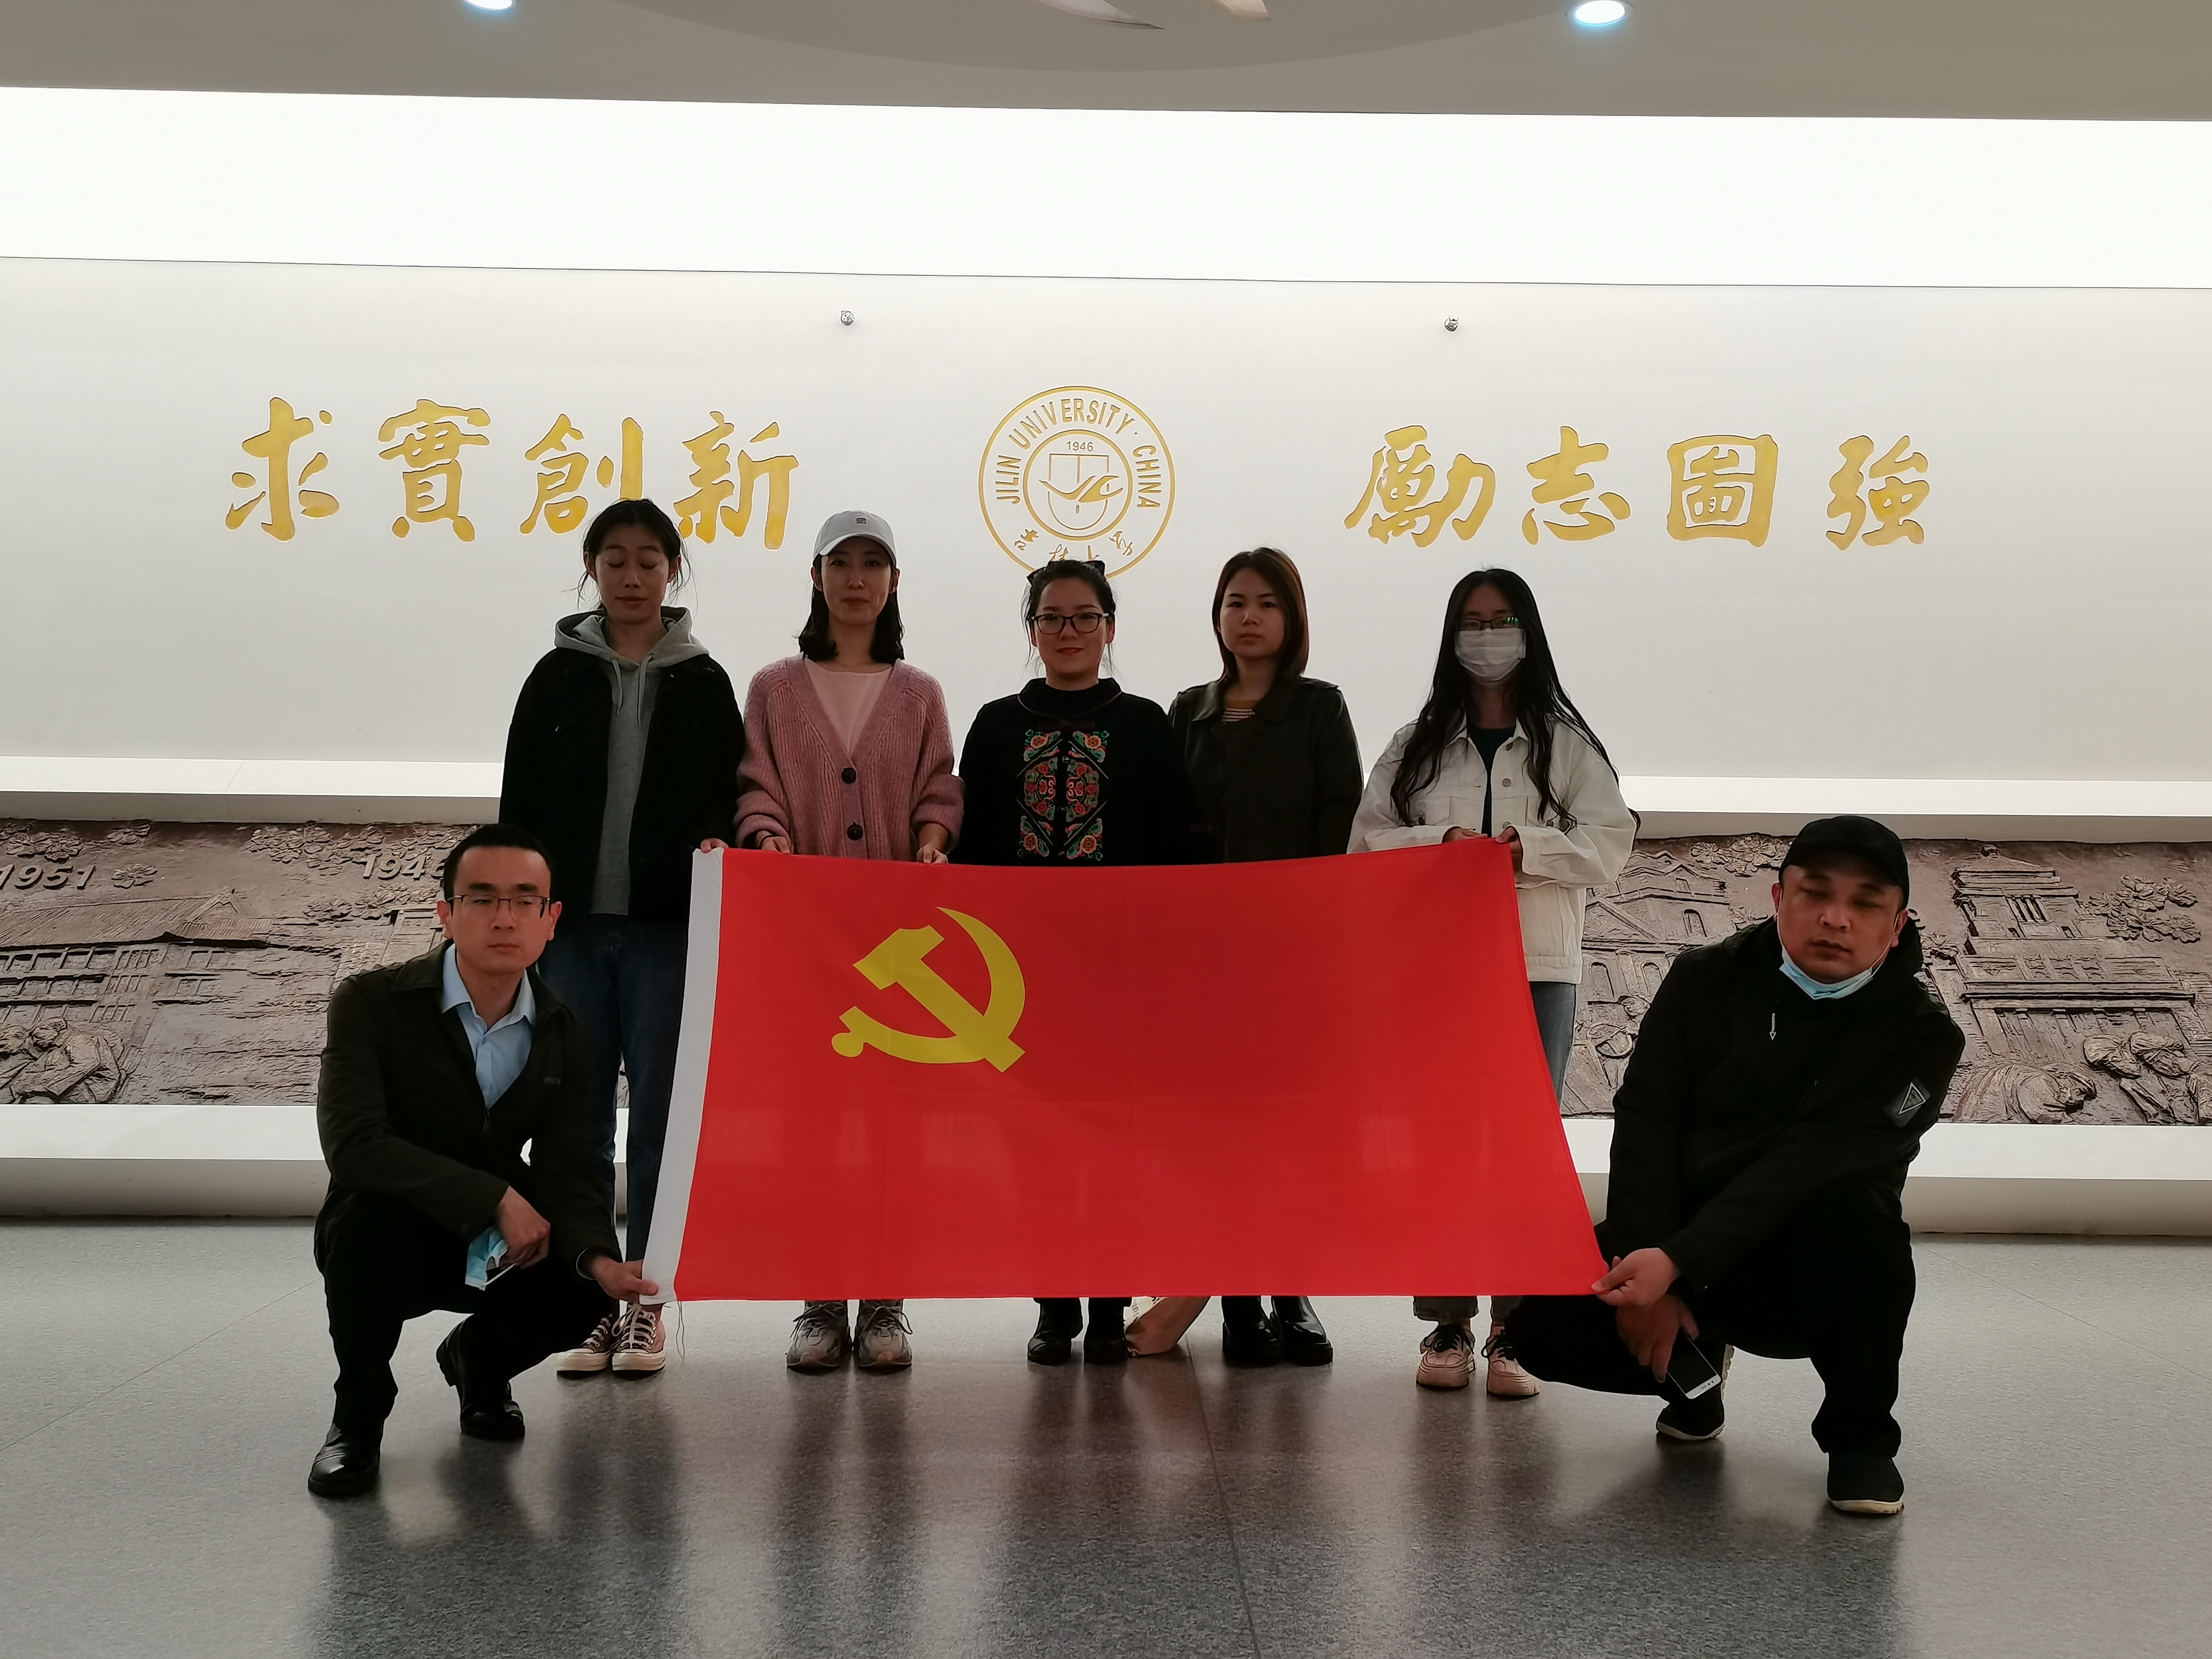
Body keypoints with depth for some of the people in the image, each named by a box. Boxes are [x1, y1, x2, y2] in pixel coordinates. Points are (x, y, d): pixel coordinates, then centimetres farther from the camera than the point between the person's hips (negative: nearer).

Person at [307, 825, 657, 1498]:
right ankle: (358, 1417, -10)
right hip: (385, 1239, -3)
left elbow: (566, 1177, -10)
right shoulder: (372, 1004, -17)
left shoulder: (564, 1037, -5)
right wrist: (496, 1197, -33)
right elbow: (353, 1144, -30)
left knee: (581, 1289, -25)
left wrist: (600, 1260, -33)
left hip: (497, 1243, 3)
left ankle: (479, 1357, 14)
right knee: (373, 1209, -37)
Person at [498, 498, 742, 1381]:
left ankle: (645, 1301, 10)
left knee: (659, 1112, 1)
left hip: (665, 930, -1)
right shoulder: (557, 676, 7)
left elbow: (725, 807, 5)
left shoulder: (703, 683, 5)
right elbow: (519, 808, 6)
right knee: (579, 1118, 4)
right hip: (571, 928, 1)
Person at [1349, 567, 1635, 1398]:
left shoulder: (1567, 744, 7)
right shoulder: (1417, 745, 12)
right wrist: (1444, 844, -11)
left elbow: (1607, 847, -1)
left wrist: (1521, 847, -15)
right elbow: (1369, 843, 5)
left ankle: (1517, 1328, 5)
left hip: (1538, 967, -1)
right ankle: (1447, 1325, 11)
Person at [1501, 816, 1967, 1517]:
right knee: (1543, 1322, -21)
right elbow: (1645, 1123, -8)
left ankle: (1860, 1438, -10)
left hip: (1804, 1276, -2)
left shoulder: (1921, 1034, -10)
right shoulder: (1706, 979, 0)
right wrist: (1648, 1274, -21)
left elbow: (1811, 1163, -22)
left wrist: (1678, 1263, -33)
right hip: (1674, 1248, 2)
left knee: (1853, 1212, -35)